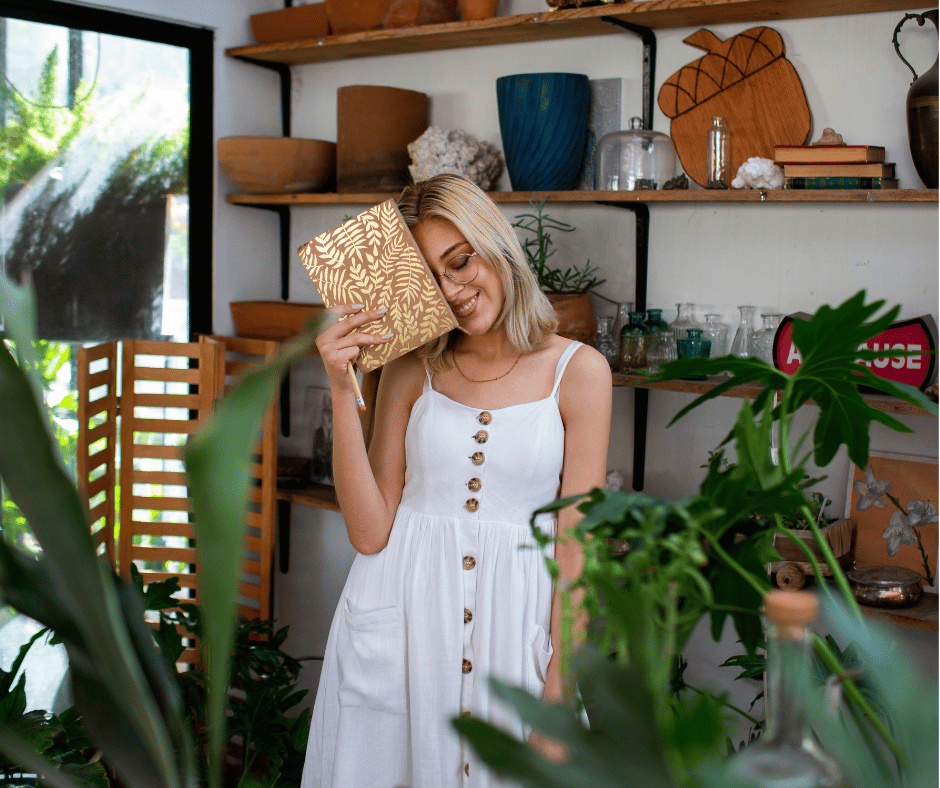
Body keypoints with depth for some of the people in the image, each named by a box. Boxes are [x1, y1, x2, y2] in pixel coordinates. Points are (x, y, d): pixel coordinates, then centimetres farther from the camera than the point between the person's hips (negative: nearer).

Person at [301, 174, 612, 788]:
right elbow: (370, 531, -4)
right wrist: (343, 392, -10)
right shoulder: (411, 368, 4)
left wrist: (557, 696, -6)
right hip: (401, 616, 2)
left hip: (512, 620, -1)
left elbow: (576, 546, -4)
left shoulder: (578, 370, -2)